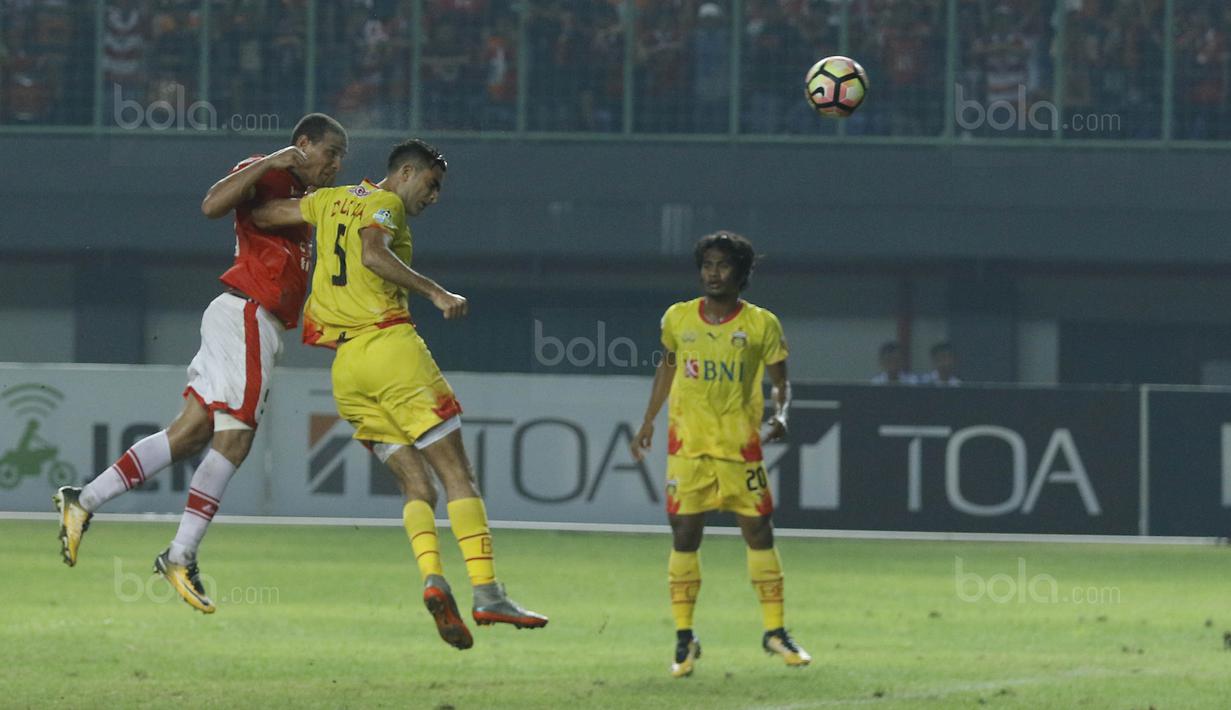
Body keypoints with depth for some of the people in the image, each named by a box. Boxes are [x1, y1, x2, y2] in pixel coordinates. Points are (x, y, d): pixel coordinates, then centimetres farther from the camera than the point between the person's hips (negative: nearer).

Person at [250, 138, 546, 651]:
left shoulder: (330, 201, 21)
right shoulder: (384, 203, 0)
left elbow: (261, 215, 22)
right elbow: (372, 254, -20)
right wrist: (435, 293, -23)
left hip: (344, 366, 7)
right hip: (390, 347, -7)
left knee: (416, 485, 5)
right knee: (457, 473, -7)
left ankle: (431, 575, -20)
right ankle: (486, 593, -18)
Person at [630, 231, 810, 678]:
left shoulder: (761, 325, -1)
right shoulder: (678, 319, 4)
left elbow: (780, 381, 5)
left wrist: (780, 415, -14)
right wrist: (648, 422, 18)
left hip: (741, 447, -1)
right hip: (688, 444, 1)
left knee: (760, 533, 1)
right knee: (684, 537, -2)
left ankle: (775, 632, 13)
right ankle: (684, 638, 6)